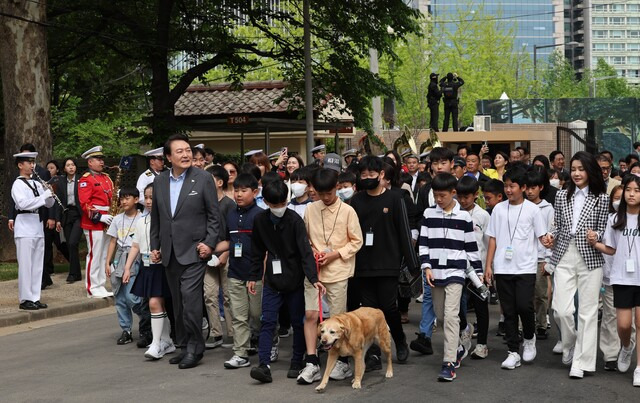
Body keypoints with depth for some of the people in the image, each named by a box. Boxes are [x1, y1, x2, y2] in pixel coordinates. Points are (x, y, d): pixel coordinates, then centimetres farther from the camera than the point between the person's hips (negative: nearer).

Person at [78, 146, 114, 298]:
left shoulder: (106, 177, 17)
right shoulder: (85, 180, -8)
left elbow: (111, 198, 21)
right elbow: (84, 203, -16)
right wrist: (99, 217, -21)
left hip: (106, 223, 8)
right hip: (93, 224, -8)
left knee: (104, 256, 10)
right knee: (94, 256, -5)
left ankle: (101, 287, 17)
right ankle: (93, 289, 0)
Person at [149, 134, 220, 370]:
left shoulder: (203, 179, -4)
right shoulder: (159, 182, 9)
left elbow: (214, 215, -3)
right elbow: (155, 218, 16)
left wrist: (209, 243, -11)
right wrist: (154, 246, 12)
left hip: (194, 251, -5)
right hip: (170, 253, 5)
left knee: (190, 297, -14)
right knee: (178, 302, 10)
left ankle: (194, 348, -4)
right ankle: (184, 346, 20)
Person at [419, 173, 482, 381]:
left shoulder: (464, 217, 0)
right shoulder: (429, 214, 6)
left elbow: (471, 246, 5)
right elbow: (423, 243, 5)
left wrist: (478, 271, 6)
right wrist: (426, 267, -5)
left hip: (455, 272, -4)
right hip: (435, 272, 4)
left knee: (451, 315, -14)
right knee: (441, 315, 12)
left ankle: (449, 363, -16)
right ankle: (457, 348, 34)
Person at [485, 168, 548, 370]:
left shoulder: (532, 209, 1)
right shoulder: (499, 209, 8)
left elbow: (542, 236, 2)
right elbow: (493, 238, 9)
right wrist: (488, 265, 5)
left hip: (525, 267, -3)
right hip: (503, 268, 3)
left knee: (524, 306, -12)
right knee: (508, 311, 4)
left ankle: (529, 338, 16)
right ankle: (513, 352, 12)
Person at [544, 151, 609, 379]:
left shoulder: (601, 198, 2)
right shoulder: (562, 196, 10)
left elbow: (603, 231, 3)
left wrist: (595, 236, -17)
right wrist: (552, 237, -6)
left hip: (590, 258, -2)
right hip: (564, 257, 2)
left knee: (588, 311, -1)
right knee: (561, 309, -5)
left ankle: (581, 362, 6)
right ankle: (570, 346, 23)